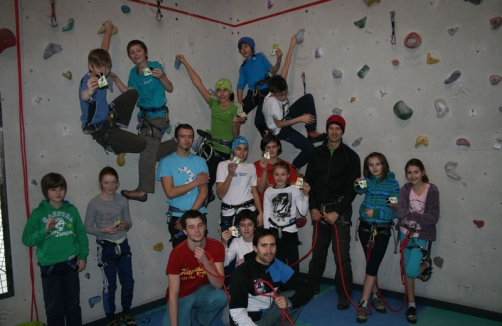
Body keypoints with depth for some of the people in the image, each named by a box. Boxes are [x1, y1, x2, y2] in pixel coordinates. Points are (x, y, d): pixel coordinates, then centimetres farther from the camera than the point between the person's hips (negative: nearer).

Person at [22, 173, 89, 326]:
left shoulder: (71, 210, -1)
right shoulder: (38, 213, -7)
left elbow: (81, 235, 3)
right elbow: (26, 239, -10)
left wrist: (83, 256, 0)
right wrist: (45, 230, -24)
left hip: (70, 264, 2)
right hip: (49, 267, -1)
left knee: (73, 304, 15)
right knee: (54, 307, 12)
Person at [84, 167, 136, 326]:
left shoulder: (123, 201, -4)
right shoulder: (94, 203, -12)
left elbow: (129, 223, 4)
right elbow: (88, 227, -7)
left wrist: (125, 225, -18)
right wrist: (103, 230, -22)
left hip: (123, 245, 3)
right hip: (106, 248, -3)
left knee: (128, 282, 13)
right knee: (110, 285, 9)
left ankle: (126, 313, 34)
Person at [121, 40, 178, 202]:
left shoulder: (155, 66, -8)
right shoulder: (133, 72, 8)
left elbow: (170, 88, -10)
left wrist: (161, 76, -27)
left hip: (157, 115, -7)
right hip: (145, 116, 7)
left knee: (147, 153, -7)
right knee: (151, 153, 13)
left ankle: (142, 191, 2)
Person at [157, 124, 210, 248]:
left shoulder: (200, 161, 2)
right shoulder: (166, 162, -4)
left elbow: (203, 192, -4)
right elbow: (170, 193, -13)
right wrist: (196, 182, -10)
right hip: (176, 217, -1)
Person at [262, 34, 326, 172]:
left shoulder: (281, 87, -17)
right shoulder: (272, 102, -35)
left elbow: (286, 66, -9)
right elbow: (279, 124, -28)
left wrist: (292, 45, -5)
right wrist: (300, 118, -28)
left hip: (286, 117, 8)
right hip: (281, 130, -8)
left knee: (308, 97, -7)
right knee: (309, 148, -20)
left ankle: (311, 132, -3)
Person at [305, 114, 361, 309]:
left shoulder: (350, 156, -1)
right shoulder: (317, 154, 8)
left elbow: (352, 188, -5)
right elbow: (309, 182, 7)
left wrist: (337, 212, -12)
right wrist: (312, 208, -3)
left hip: (340, 211, -3)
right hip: (319, 211, 3)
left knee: (342, 257, 0)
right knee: (318, 254, 14)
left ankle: (344, 295, 13)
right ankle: (312, 287, 30)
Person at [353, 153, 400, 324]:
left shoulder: (392, 183, -7)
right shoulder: (368, 180, 5)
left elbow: (395, 210, -11)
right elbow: (362, 190, -12)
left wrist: (376, 212, -20)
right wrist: (358, 186, -33)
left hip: (382, 230, -3)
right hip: (365, 227, 3)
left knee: (372, 265, -4)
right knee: (371, 264, 13)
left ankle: (363, 304, 2)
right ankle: (375, 296, 29)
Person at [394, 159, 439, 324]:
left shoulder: (432, 190, -11)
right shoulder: (405, 189, -5)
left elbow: (434, 217, -16)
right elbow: (401, 212, -17)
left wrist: (410, 215, -20)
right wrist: (397, 210, -39)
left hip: (422, 236, -3)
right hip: (406, 234, 3)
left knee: (411, 271, -14)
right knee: (407, 271, 11)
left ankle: (426, 264, 21)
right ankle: (411, 305, 29)